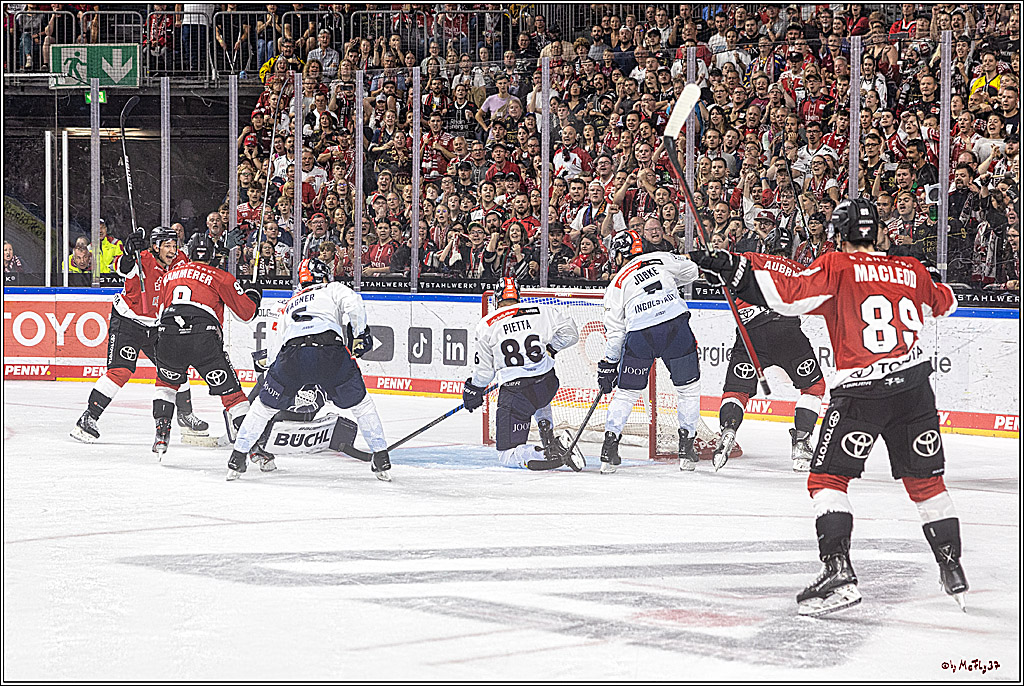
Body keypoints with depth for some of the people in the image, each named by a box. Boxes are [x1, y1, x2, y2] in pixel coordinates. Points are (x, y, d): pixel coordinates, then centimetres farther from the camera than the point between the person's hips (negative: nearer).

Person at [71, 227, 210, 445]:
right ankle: (88, 418, -14)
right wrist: (129, 252, -60)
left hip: (156, 325, 6)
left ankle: (185, 415, 26)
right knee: (120, 370, -17)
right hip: (126, 320, -6)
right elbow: (121, 266, -42)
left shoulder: (179, 261, -5)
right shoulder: (142, 261, -23)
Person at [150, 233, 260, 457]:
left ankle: (161, 432, 21)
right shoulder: (220, 277, 13)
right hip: (205, 340, -3)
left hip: (168, 337, 3)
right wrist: (253, 297, 34)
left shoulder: (169, 275, 26)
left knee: (166, 382, 32)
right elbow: (246, 312, 13)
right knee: (231, 392, 3)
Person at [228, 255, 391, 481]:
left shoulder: (288, 307, 39)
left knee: (265, 403, 24)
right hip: (330, 349, -2)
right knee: (360, 402, 18)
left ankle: (238, 455, 24)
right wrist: (360, 333, 8)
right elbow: (353, 303, 5)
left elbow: (274, 353, 41)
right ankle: (381, 459, 16)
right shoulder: (334, 289, 29)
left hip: (292, 354, 2)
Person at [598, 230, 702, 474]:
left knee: (627, 392, 15)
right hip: (676, 324, 1)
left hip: (639, 336, 0)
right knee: (688, 387, 15)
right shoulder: (662, 259, 18)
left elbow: (614, 330, 15)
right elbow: (691, 271, 32)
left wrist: (609, 363, 24)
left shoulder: (617, 285, 16)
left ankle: (610, 447, 9)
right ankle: (686, 449, 11)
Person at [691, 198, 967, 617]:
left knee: (827, 478, 1)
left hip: (861, 388, -5)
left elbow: (792, 294, -16)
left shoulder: (838, 266, -2)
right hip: (914, 385, 5)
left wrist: (734, 270, -14)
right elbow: (943, 304, 32)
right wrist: (943, 291, 55)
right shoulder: (911, 271, 13)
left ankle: (838, 569, -14)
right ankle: (953, 571, 19)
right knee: (925, 480, 17)